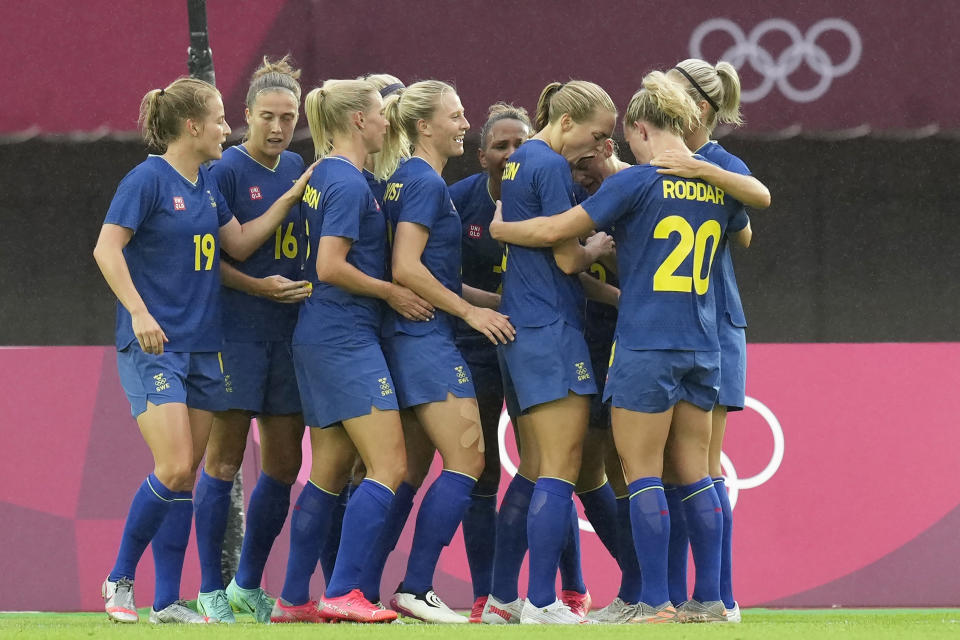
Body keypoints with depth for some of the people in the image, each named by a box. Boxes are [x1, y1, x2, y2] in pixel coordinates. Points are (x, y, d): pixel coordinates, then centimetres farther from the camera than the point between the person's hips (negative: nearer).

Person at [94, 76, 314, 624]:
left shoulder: (208, 185, 13)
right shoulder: (149, 179, -10)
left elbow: (239, 243, 20)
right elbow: (107, 249, -14)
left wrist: (290, 199, 12)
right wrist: (138, 312, -23)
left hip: (203, 347, 8)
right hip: (154, 347, -8)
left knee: (186, 476, 6)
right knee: (174, 468, -16)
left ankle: (168, 601, 10)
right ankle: (120, 579, 0)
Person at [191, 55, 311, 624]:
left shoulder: (297, 169, 12)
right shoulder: (228, 170, -7)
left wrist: (309, 285, 2)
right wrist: (258, 286, -19)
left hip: (290, 332, 7)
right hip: (236, 329, -7)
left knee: (283, 464, 8)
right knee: (225, 456, -5)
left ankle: (249, 584, 20)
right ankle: (211, 591, 0)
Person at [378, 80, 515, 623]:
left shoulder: (409, 180, 18)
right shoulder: (426, 182, -11)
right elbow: (407, 268, -20)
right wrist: (471, 311, -12)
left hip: (410, 341, 10)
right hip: (427, 340, -10)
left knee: (410, 473, 10)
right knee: (467, 460, -10)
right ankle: (416, 588, -12)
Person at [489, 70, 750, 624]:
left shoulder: (638, 182, -10)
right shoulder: (719, 184, 7)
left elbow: (556, 231, -8)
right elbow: (741, 232, 30)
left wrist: (497, 227, 9)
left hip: (646, 347, -6)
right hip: (703, 348, 6)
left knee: (643, 473, -2)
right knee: (695, 472, 10)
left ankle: (657, 602, -6)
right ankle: (710, 598, 8)